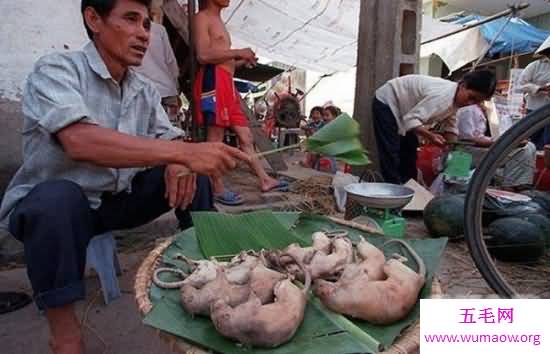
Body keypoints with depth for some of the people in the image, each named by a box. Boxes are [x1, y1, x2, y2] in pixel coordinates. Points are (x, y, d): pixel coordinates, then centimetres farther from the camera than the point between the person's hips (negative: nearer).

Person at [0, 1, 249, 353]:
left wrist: (179, 162, -27)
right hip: (50, 203, -5)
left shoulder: (146, 91, 1)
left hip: (117, 200, 5)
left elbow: (170, 139, -1)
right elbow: (80, 142, -36)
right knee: (57, 197, -37)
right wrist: (184, 151, -42)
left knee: (193, 173, -8)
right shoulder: (56, 69, -19)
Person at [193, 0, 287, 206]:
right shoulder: (202, 18, 1)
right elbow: (203, 55, -14)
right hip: (213, 81, -9)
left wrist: (241, 62, 12)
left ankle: (265, 180, 11)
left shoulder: (218, 21, 28)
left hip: (228, 84, 9)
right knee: (215, 138, -8)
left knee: (245, 136, 7)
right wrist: (238, 52, -9)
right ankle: (217, 189, -2)